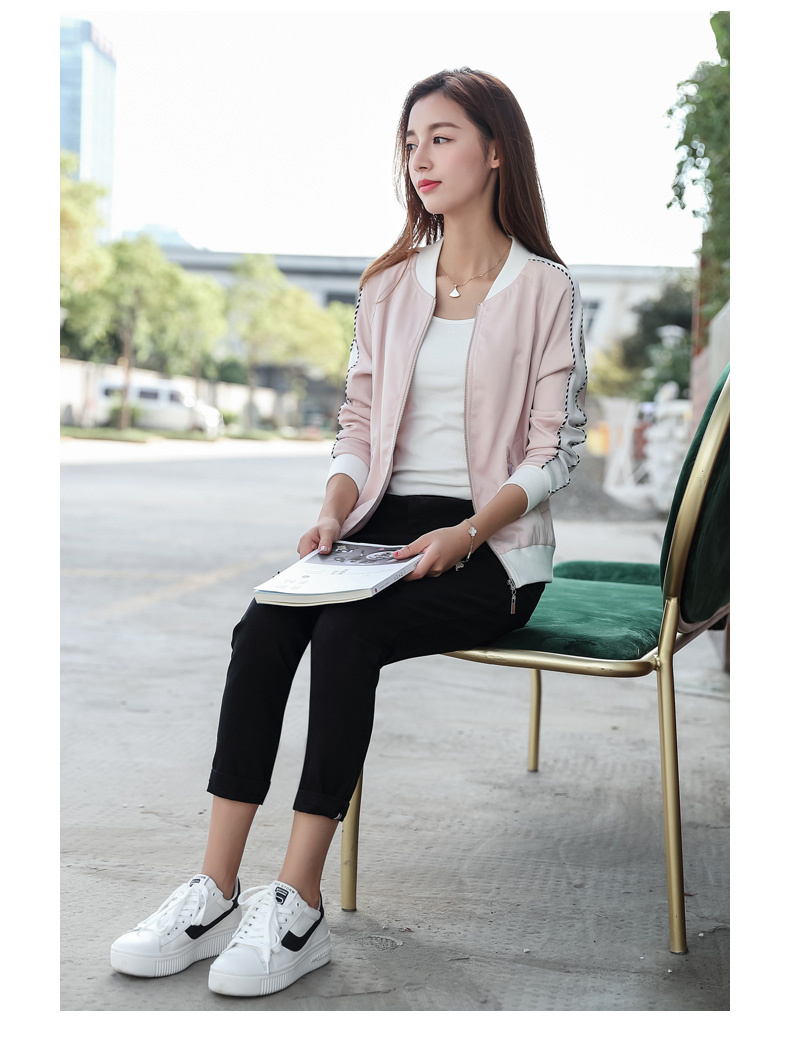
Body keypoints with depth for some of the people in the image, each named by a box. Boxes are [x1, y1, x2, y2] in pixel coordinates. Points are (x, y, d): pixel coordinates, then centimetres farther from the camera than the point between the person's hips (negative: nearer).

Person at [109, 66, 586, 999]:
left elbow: (553, 452, -3)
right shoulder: (389, 287, 15)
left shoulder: (545, 290, 0)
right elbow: (357, 425, 14)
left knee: (346, 634, -31)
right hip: (386, 524, 4)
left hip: (492, 548, -4)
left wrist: (464, 535, -18)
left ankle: (297, 909, -24)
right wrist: (334, 511, -6)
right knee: (263, 626, -24)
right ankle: (214, 893, -22)